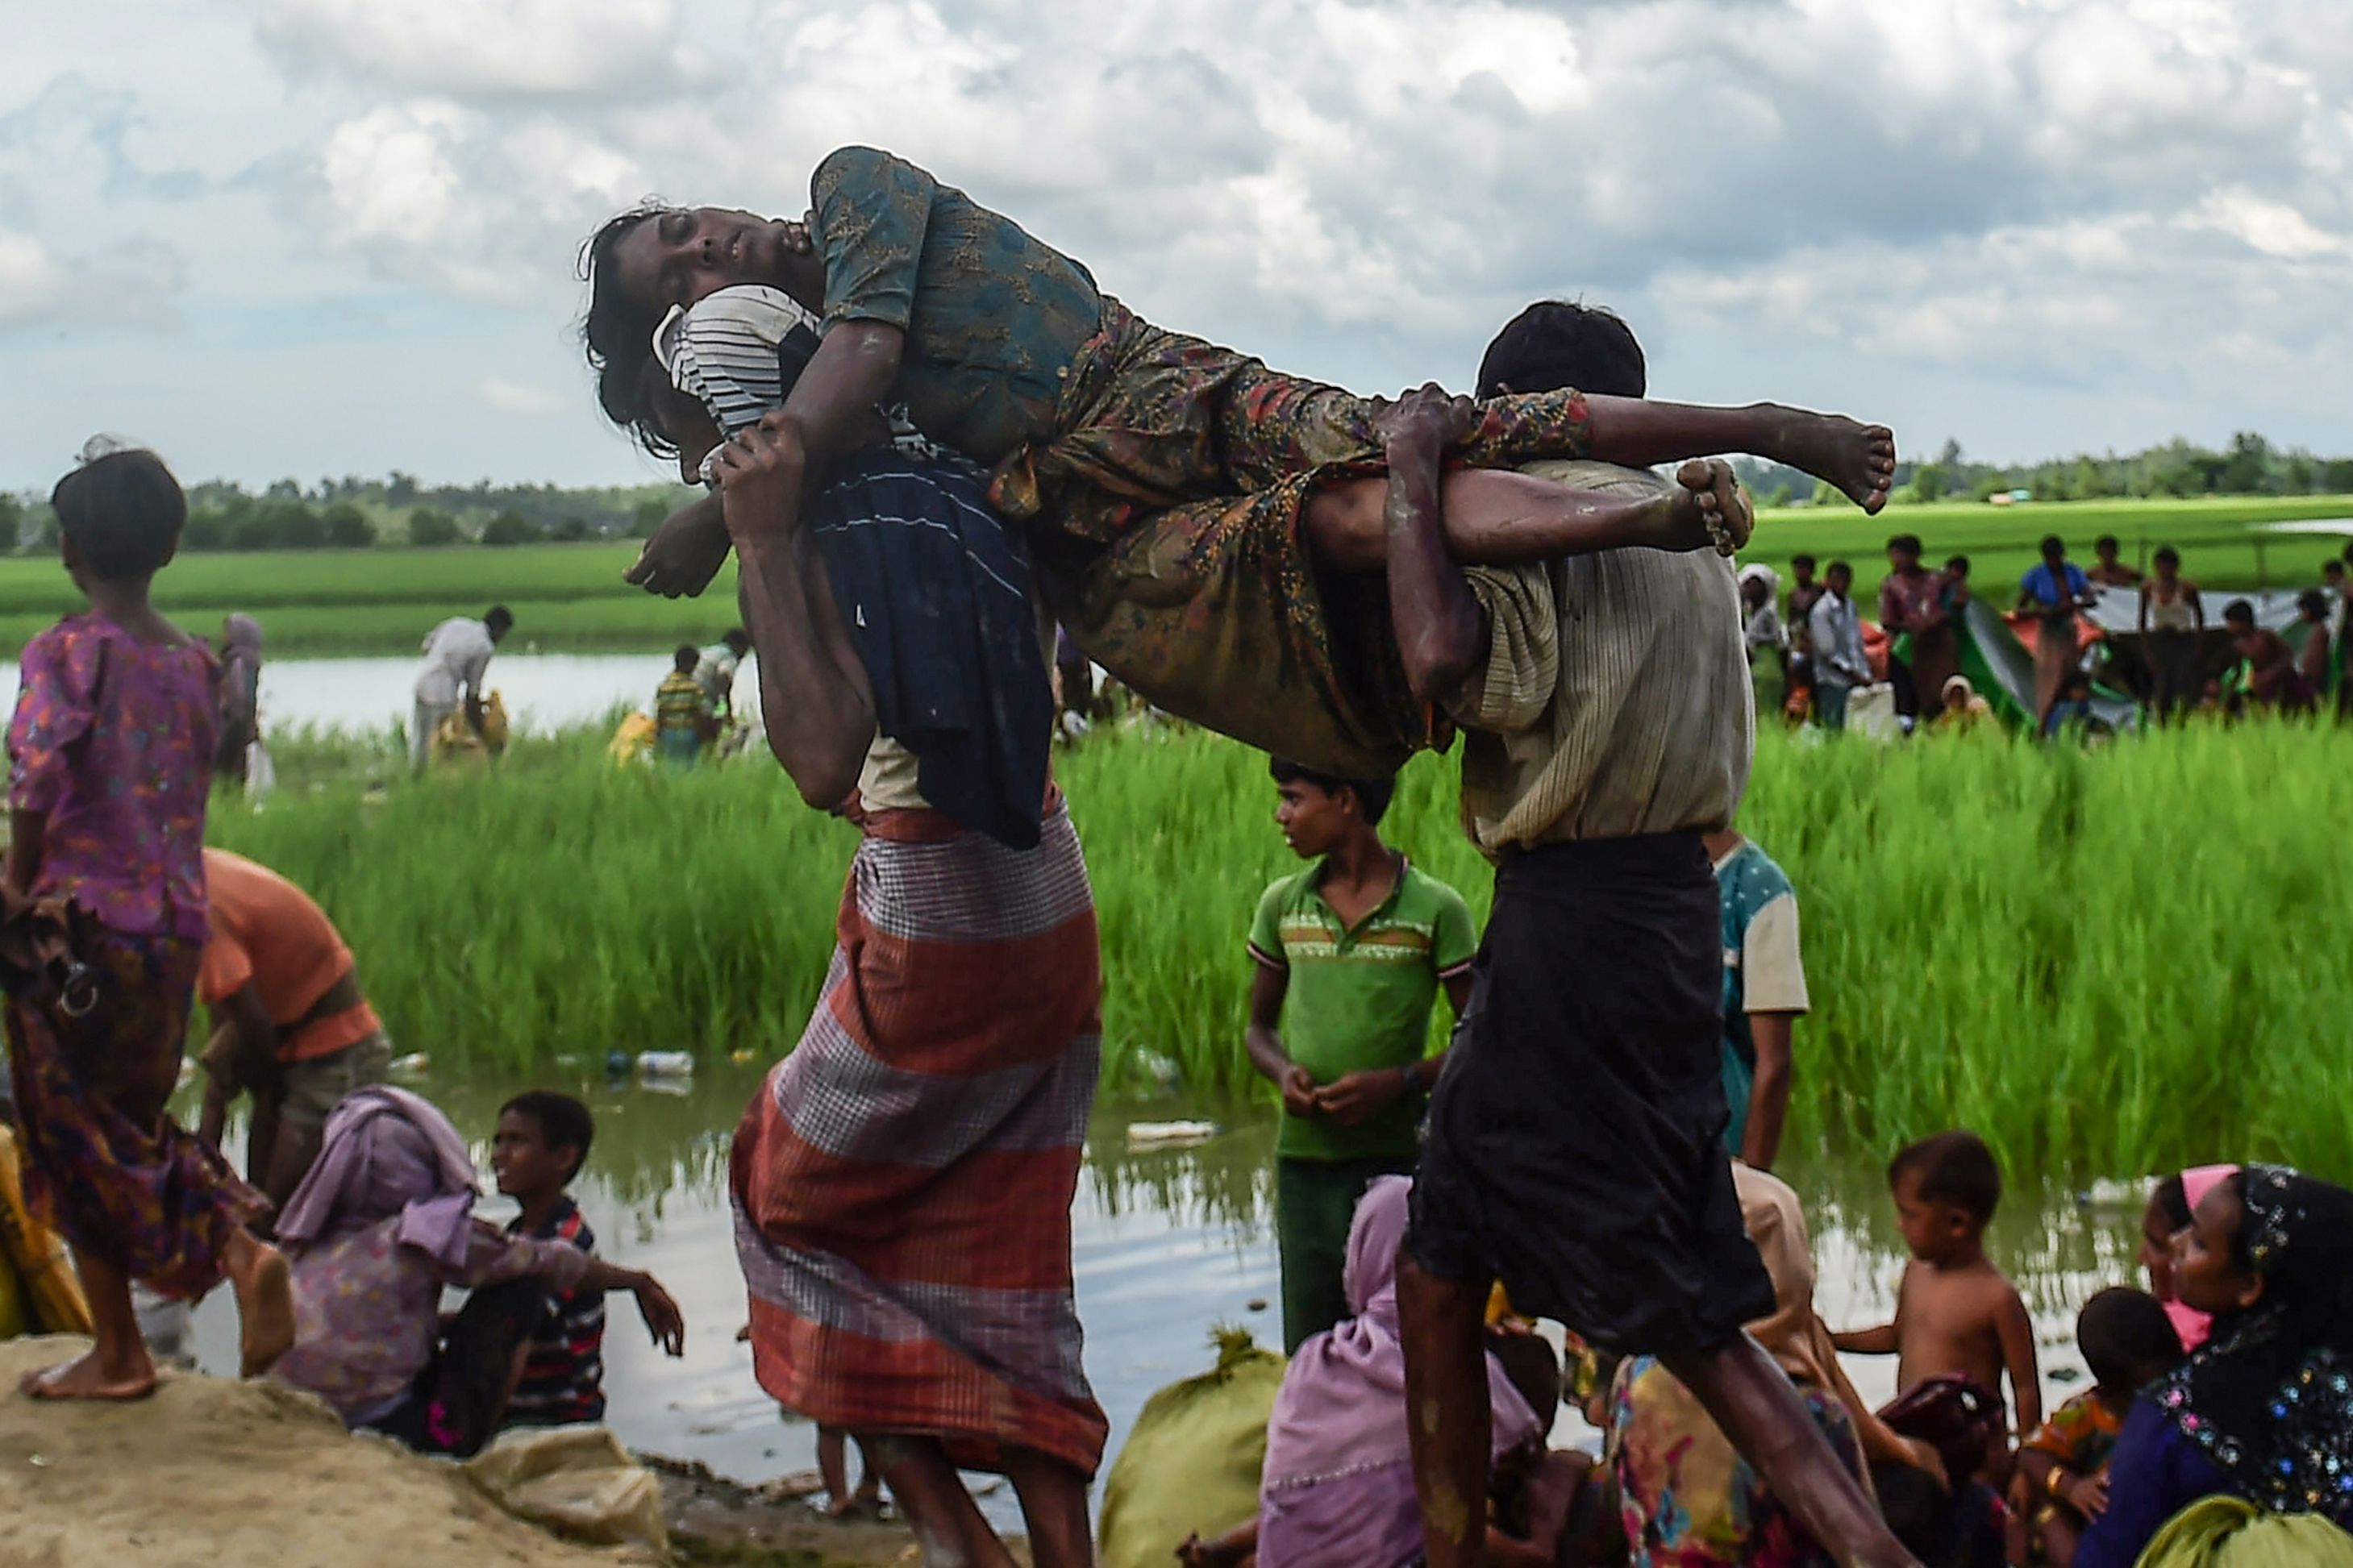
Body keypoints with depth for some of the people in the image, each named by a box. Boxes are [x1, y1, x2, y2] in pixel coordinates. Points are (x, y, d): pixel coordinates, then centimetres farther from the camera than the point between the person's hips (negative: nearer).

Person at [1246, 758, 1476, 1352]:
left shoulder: (1434, 908, -4)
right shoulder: (1282, 905, 8)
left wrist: (1399, 1082, -15)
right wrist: (1284, 1074, -4)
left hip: (1396, 1157, -4)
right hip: (1303, 1157, 4)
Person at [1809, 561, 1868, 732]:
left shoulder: (1850, 606, 13)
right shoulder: (1822, 610, -8)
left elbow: (1858, 644, 14)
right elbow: (1827, 650, -11)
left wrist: (1865, 674, 4)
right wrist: (1852, 672, -9)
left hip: (1855, 679, 6)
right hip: (1833, 681, -6)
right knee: (1834, 729, -5)